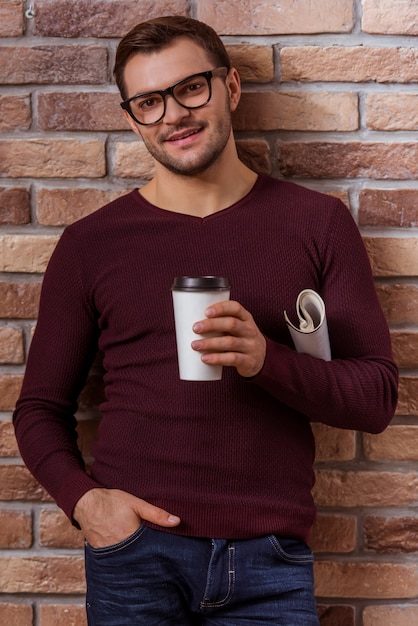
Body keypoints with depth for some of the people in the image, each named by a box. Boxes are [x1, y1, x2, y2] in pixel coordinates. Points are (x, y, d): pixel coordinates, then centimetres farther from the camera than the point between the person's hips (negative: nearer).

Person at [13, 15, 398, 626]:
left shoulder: (316, 222, 4)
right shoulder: (90, 243, 4)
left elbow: (378, 397, 2)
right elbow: (40, 408, 11)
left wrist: (267, 360, -16)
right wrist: (82, 498, -8)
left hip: (269, 556, 1)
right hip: (137, 548, 0)